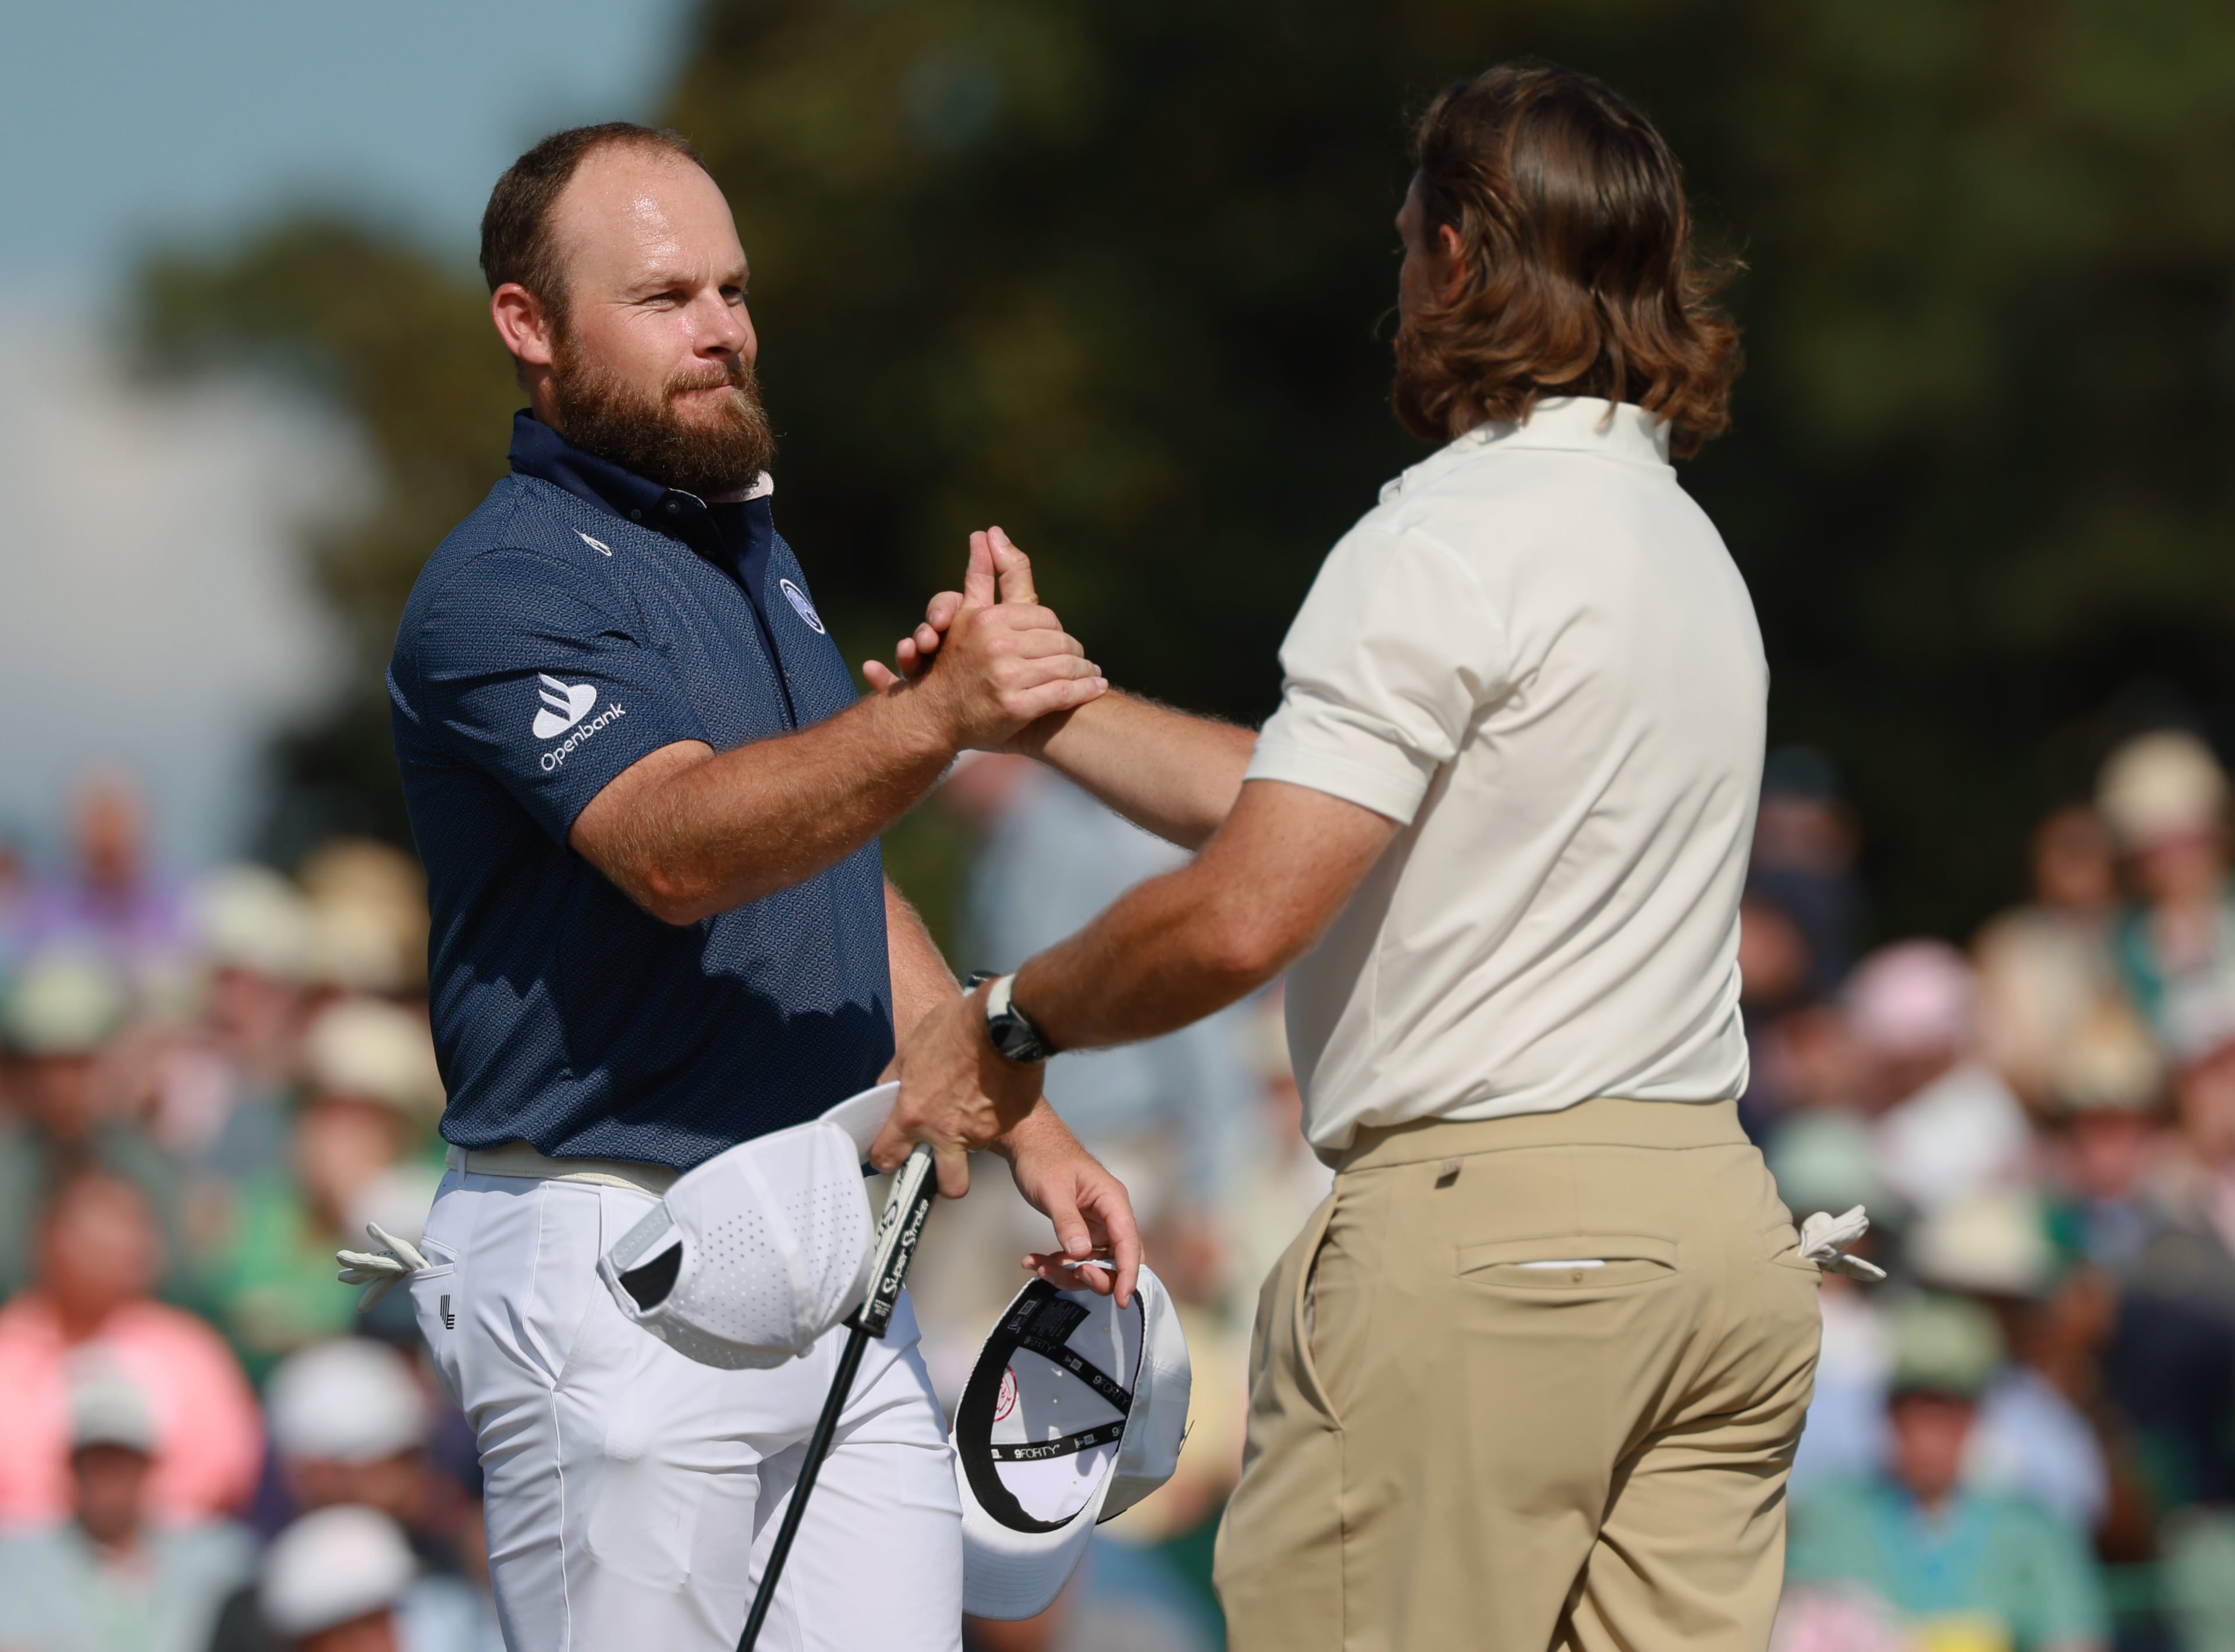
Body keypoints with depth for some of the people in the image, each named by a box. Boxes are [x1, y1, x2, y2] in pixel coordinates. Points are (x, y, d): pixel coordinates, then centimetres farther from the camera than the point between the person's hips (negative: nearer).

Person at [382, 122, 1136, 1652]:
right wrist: (938, 714, -44)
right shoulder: (508, 590, -12)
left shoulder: (750, 549, 18)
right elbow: (677, 849, -30)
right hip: (615, 1259, -8)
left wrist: (1027, 1125, 18)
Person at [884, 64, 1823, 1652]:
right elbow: (1310, 796, 23)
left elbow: (1242, 914, -17)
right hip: (1719, 1222, 8)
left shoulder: (1445, 547, -11)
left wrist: (1012, 1020, -1)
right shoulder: (1685, 540, 17)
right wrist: (1040, 708, 27)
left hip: (1485, 1224, -8)